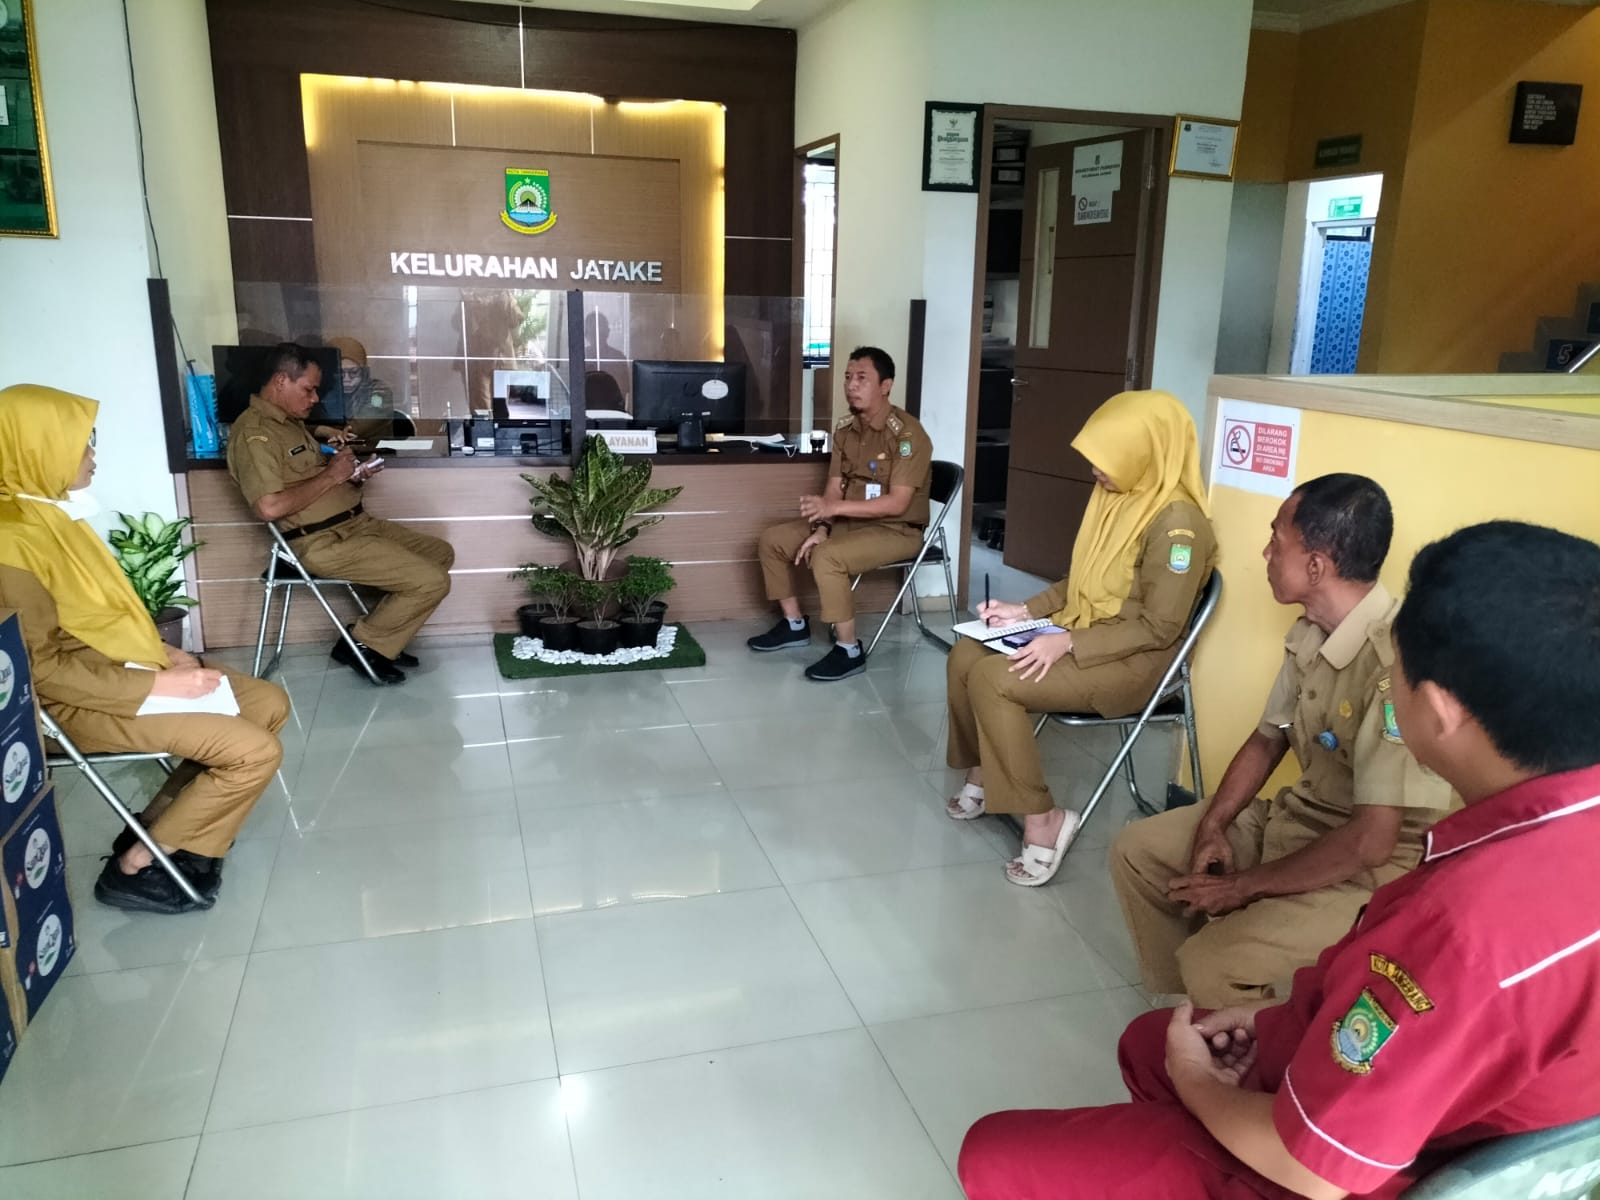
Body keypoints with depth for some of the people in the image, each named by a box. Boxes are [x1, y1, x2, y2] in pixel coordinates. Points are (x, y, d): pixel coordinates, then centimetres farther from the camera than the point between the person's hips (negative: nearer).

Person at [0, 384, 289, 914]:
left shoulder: (48, 510, 7)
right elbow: (43, 670, -23)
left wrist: (163, 651, 4)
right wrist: (158, 684, -21)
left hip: (120, 669, 10)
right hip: (85, 700, -10)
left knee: (269, 702, 8)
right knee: (254, 751, -18)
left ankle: (161, 826, 12)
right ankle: (136, 865, -1)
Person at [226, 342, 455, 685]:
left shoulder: (290, 421, 16)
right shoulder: (253, 432, -16)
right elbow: (270, 507, -28)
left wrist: (349, 475, 4)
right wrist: (330, 475, -18)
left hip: (356, 523, 11)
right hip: (323, 542, -10)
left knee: (441, 553, 13)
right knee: (432, 582, -16)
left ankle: (381, 638, 13)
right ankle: (363, 645, 3)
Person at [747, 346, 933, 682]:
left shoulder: (908, 434, -21)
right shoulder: (845, 429, 3)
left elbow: (896, 503, -27)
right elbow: (834, 487, 3)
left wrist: (834, 507, -31)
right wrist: (822, 528, -15)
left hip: (897, 530, -8)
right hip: (851, 522, 8)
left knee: (827, 557, -34)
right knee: (772, 539, 4)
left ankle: (850, 650, -20)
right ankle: (795, 624, 16)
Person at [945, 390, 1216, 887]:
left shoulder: (1177, 521, -22)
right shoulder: (1115, 497, 6)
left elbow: (1158, 628, -22)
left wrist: (1069, 643, -27)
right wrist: (1026, 611, 3)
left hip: (1131, 662, -9)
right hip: (1080, 634, 9)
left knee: (992, 679, -25)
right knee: (965, 656, -5)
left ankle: (1042, 818, -15)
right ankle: (981, 775, 13)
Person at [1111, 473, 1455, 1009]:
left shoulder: (1395, 662, -31)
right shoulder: (1308, 634, -3)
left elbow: (1371, 841, -30)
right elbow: (1267, 739, 12)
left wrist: (1244, 887, -19)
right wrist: (1212, 828, -3)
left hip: (1367, 868, -9)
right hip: (1296, 818, 9)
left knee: (1210, 964, -27)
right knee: (1136, 849, 8)